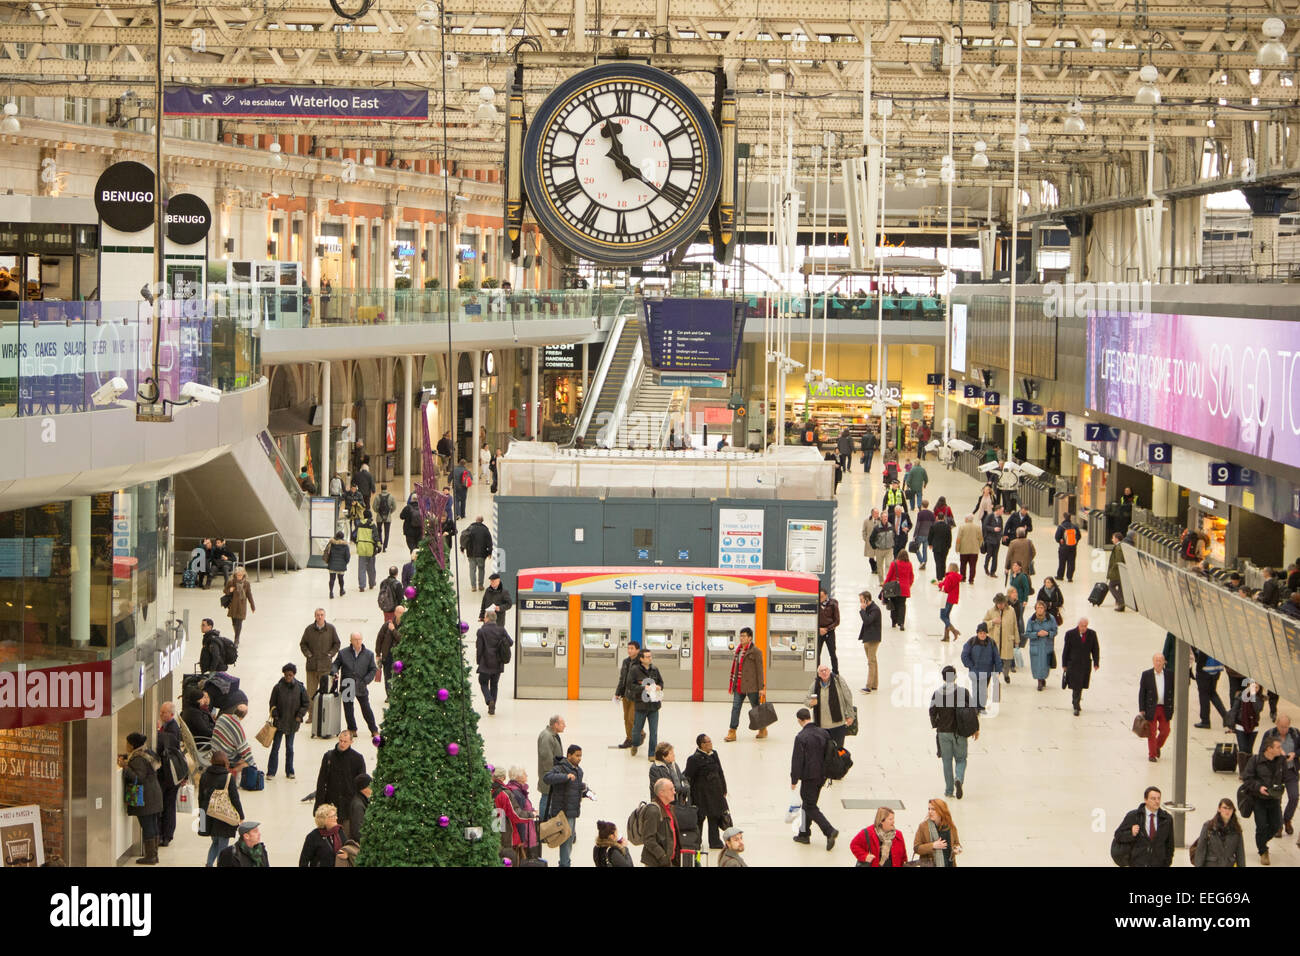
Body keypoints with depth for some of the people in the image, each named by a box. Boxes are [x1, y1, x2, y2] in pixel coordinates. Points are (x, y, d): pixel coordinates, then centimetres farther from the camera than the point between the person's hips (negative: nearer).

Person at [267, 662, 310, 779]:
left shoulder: (300, 688, -4)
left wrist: (299, 716, -4)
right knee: (275, 747, 0)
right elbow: (272, 703, 1)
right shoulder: (278, 687, -6)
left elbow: (306, 704, 4)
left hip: (292, 723, 1)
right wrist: (275, 715, -8)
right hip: (279, 722, -1)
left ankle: (289, 772, 22)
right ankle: (271, 772, 4)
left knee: (289, 748, 11)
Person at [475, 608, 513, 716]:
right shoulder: (501, 630, -2)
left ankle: (490, 700, -16)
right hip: (498, 664, 4)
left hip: (486, 664, -4)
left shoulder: (482, 631, -12)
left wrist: (478, 661, 2)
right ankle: (492, 708, 16)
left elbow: (479, 648, -10)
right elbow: (510, 643, -1)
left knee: (483, 683, 10)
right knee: (494, 685, 16)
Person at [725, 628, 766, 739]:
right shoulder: (737, 651, 11)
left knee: (756, 709, 7)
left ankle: (763, 730, 24)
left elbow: (760, 670, -8)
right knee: (735, 707, -1)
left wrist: (761, 688, -10)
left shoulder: (755, 651, -8)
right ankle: (732, 732, -2)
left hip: (751, 686, -6)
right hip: (739, 686, 6)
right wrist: (732, 684, 16)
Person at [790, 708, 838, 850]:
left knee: (810, 807, 0)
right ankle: (804, 834, 27)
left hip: (809, 777, -7)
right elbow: (828, 755, 11)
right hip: (821, 776, 7)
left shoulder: (801, 737, -19)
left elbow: (797, 760, -17)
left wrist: (794, 780, -6)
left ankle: (829, 831, -14)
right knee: (808, 805, 20)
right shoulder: (824, 733, 2)